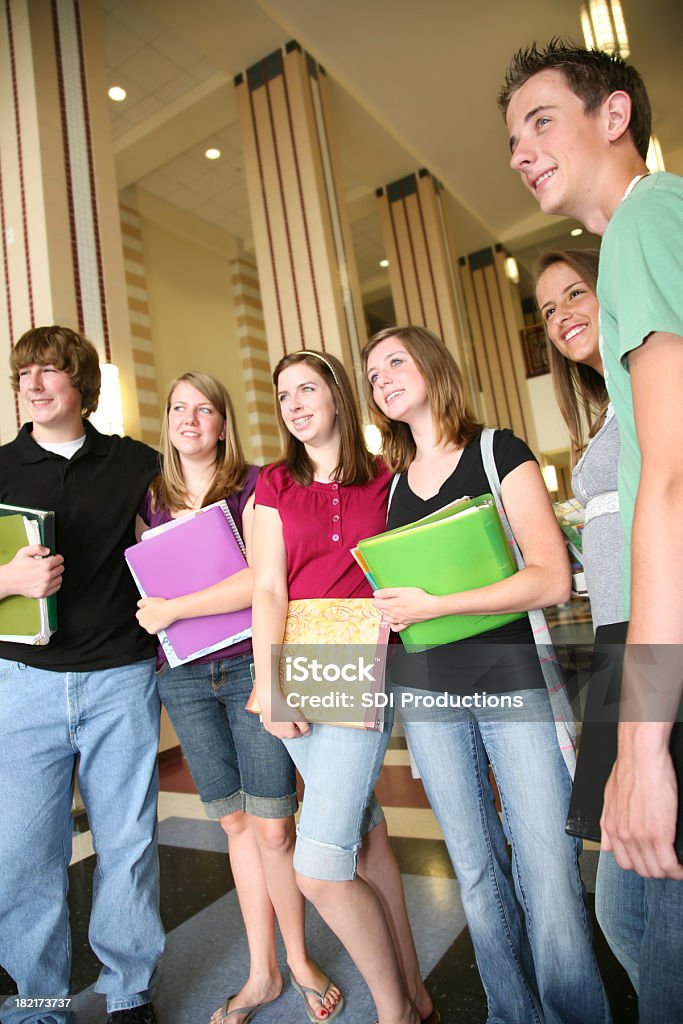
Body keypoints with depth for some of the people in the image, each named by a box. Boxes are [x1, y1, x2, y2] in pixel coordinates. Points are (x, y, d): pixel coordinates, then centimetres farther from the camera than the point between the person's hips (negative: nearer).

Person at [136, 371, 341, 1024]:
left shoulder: (253, 485, -3)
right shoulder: (152, 498, 11)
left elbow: (263, 579, -15)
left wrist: (171, 609, -12)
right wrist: (145, 616, 2)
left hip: (251, 666, -3)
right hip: (183, 678, 4)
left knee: (273, 829, 3)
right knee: (235, 825, 14)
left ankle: (299, 959, 30)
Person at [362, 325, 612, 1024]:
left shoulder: (498, 453, -2)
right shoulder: (391, 484, 13)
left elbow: (551, 580, -11)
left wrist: (434, 605, -17)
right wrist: (390, 611, -1)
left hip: (513, 680, -4)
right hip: (426, 691, 4)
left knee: (547, 877, -1)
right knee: (476, 871, 14)